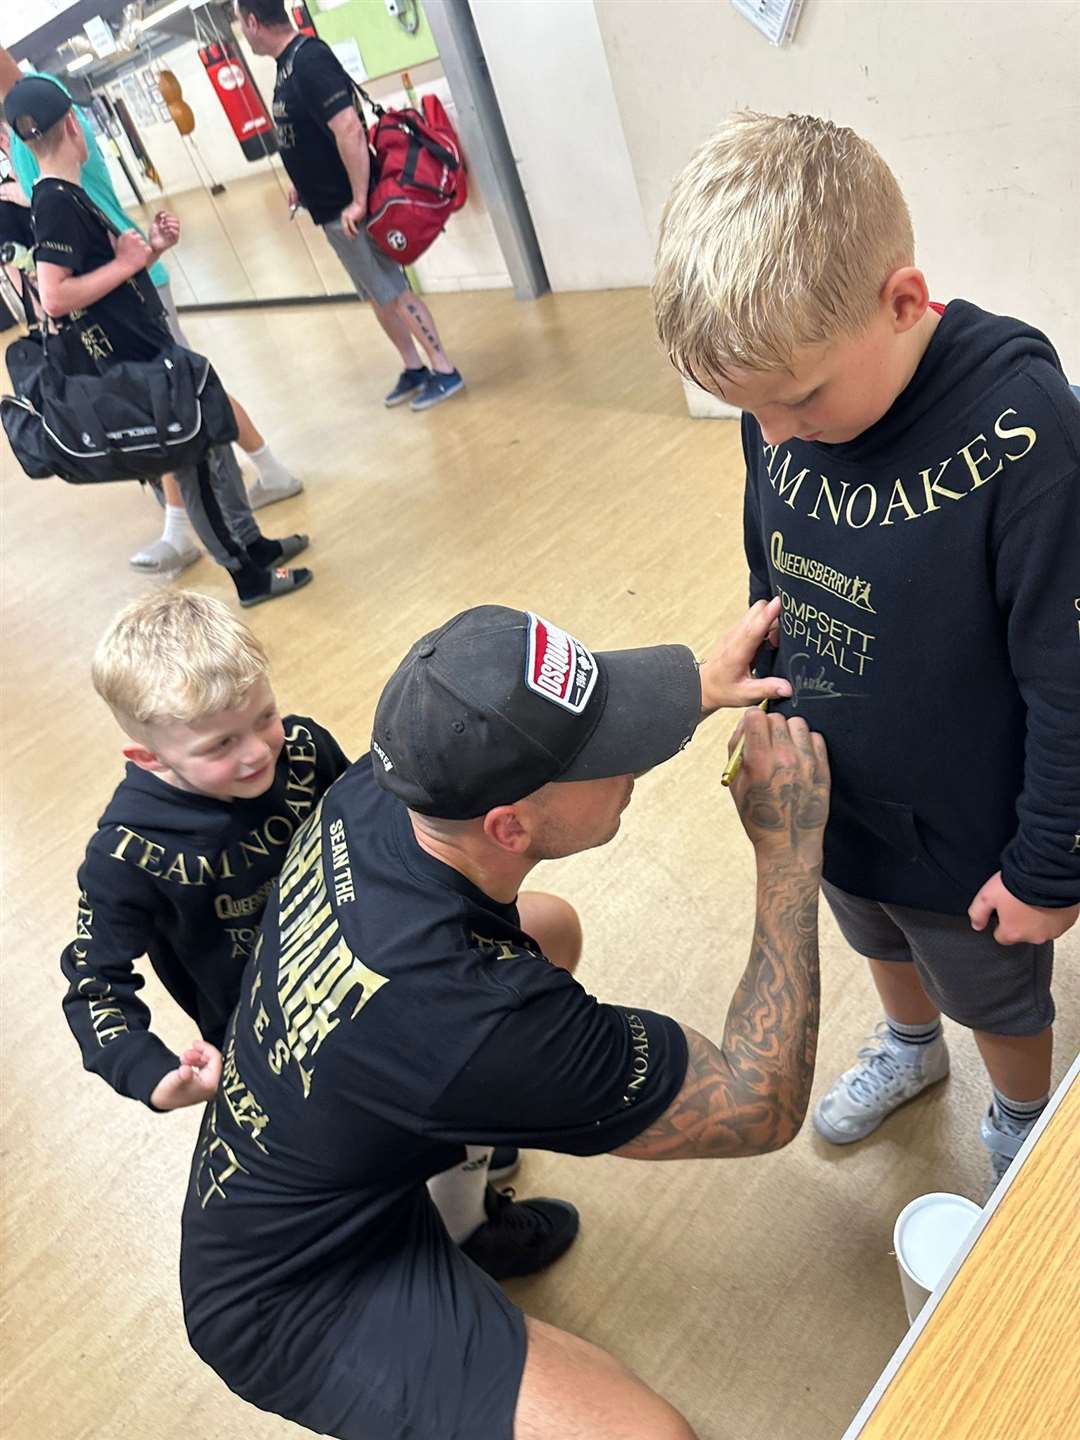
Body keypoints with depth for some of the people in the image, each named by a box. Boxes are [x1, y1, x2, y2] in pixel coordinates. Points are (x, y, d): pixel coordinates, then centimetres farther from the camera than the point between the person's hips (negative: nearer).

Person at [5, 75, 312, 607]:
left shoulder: (65, 195, 13)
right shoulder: (57, 203, -17)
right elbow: (54, 298, -25)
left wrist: (150, 249, 3)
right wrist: (127, 263, -17)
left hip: (148, 351, 10)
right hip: (133, 364, -10)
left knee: (212, 445, 18)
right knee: (196, 465, -1)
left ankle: (253, 543, 31)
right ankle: (246, 576, 11)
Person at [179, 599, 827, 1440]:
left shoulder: (373, 794, -20)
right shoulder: (475, 1023, -40)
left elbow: (504, 742, 5)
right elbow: (761, 1107, -24)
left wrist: (702, 690, -4)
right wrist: (791, 845, -23)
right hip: (295, 1304, -7)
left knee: (548, 925, 18)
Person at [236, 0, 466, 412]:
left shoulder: (309, 60, -20)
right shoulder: (289, 62, 9)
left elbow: (349, 130, -27)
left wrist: (358, 202, -25)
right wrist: (306, 183, 16)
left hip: (347, 211, -9)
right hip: (331, 207, 9)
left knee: (394, 292, -2)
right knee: (377, 296, 15)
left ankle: (445, 371, 7)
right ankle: (414, 369, 25)